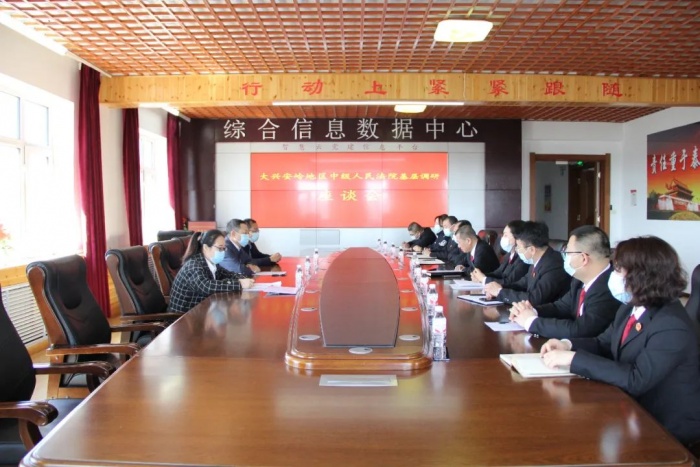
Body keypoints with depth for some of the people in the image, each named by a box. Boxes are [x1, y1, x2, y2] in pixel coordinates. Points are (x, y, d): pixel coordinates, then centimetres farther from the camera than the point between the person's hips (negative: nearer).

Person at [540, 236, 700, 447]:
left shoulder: (672, 327, -26)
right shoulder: (630, 308, -1)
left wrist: (573, 358, -34)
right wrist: (568, 344, -9)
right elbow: (603, 344, 12)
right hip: (635, 409, 7)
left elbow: (636, 380, -34)